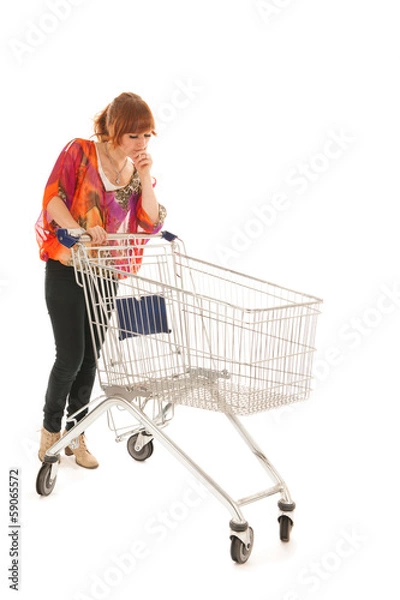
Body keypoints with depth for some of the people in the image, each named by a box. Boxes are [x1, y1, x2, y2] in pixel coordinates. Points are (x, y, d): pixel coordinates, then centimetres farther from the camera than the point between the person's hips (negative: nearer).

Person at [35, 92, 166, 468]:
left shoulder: (140, 169, 5)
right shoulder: (79, 152, -7)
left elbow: (152, 224, -3)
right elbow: (53, 197, -16)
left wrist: (144, 179, -14)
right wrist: (81, 229, -32)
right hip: (66, 270, -4)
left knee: (90, 357, 8)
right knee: (71, 355, -6)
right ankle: (50, 427, 17)